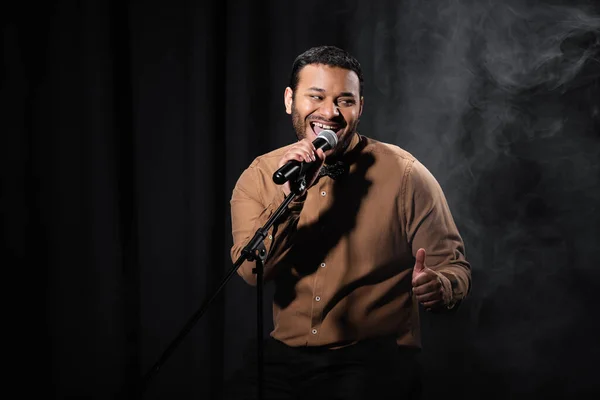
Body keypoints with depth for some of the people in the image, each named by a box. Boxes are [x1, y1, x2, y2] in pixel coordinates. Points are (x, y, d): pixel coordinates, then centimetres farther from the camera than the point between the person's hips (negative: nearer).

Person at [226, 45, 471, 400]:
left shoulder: (404, 174, -4)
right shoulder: (260, 175, 4)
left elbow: (455, 267, -1)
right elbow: (252, 271, -9)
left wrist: (440, 288, -25)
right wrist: (289, 195, -22)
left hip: (376, 357, -2)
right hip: (285, 354, 3)